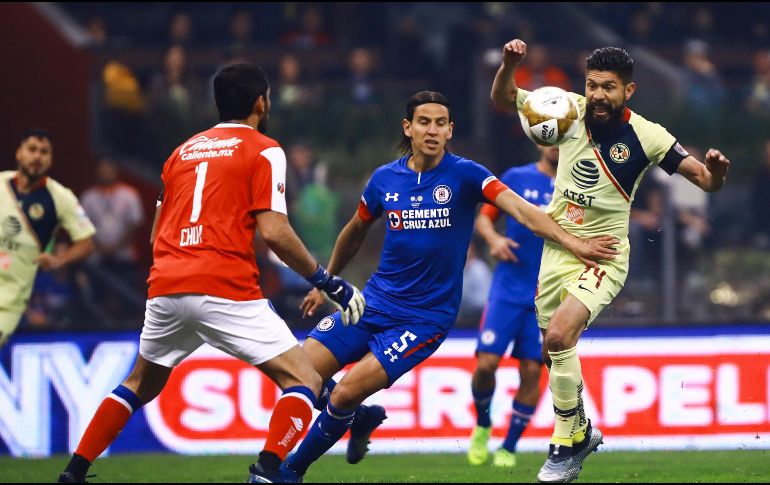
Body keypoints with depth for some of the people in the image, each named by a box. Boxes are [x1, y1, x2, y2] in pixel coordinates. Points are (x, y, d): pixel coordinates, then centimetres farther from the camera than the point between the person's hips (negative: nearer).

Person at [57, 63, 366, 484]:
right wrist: (328, 283, 0)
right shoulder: (263, 151, 3)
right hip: (225, 289, -6)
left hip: (166, 289, 6)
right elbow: (273, 232, -7)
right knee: (303, 382, -2)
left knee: (140, 386, 28)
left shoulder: (183, 151, 21)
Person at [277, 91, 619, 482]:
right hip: (375, 302, 4)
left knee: (344, 395, -16)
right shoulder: (384, 179, 2)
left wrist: (570, 241, -37)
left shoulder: (464, 175, -9)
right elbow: (355, 232, 21)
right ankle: (361, 418, 26)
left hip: (426, 317, -4)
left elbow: (520, 209, -22)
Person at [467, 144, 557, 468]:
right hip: (508, 288, -1)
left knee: (531, 371, -3)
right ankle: (482, 426, 19)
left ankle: (509, 448, 12)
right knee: (487, 363, -10)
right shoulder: (516, 178, 4)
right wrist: (494, 239, -11)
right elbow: (484, 217, 9)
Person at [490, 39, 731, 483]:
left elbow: (706, 180, -14)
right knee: (553, 351, 13)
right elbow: (503, 100, 3)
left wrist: (715, 172, -38)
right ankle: (582, 430, 38)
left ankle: (568, 445, -11)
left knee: (559, 336, -25)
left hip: (603, 255, -5)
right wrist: (509, 65, -16)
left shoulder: (645, 136, -15)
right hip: (557, 247, 5)